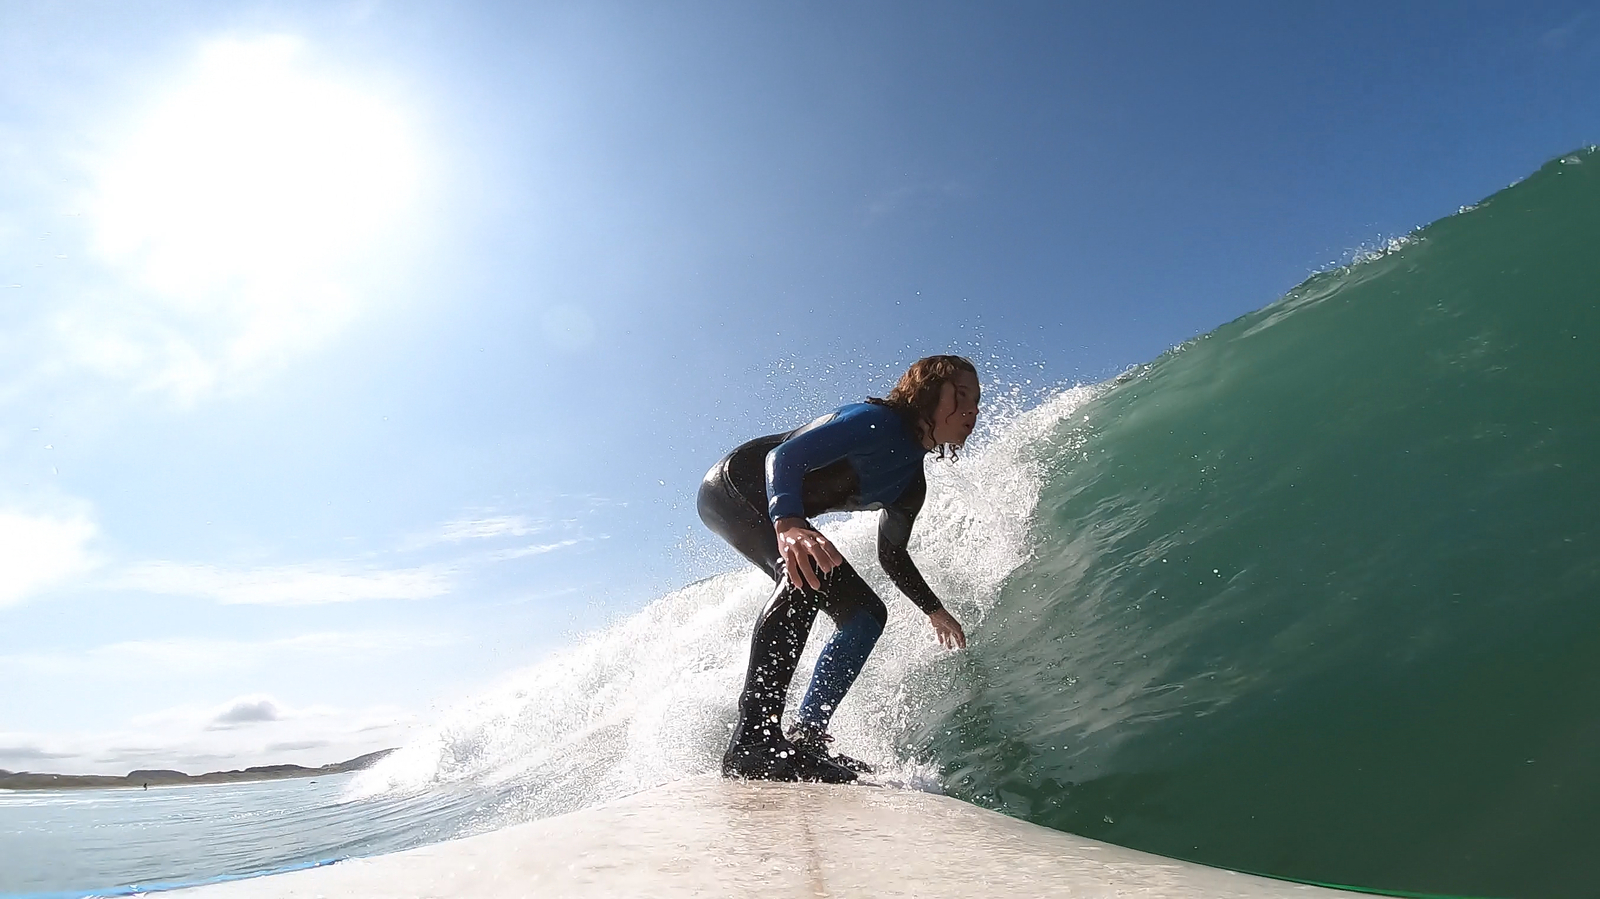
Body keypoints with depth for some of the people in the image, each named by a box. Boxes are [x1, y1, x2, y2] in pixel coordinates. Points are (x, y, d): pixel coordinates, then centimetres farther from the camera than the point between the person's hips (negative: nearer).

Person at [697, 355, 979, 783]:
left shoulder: (911, 483, 4)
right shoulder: (877, 421, -23)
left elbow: (893, 556, 18)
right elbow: (784, 455, -37)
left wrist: (934, 609, 20)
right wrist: (788, 524, -56)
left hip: (788, 514, 10)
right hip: (732, 490, -10)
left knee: (866, 614, 3)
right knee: (806, 567, -37)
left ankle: (805, 736, 1)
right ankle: (752, 739, -37)